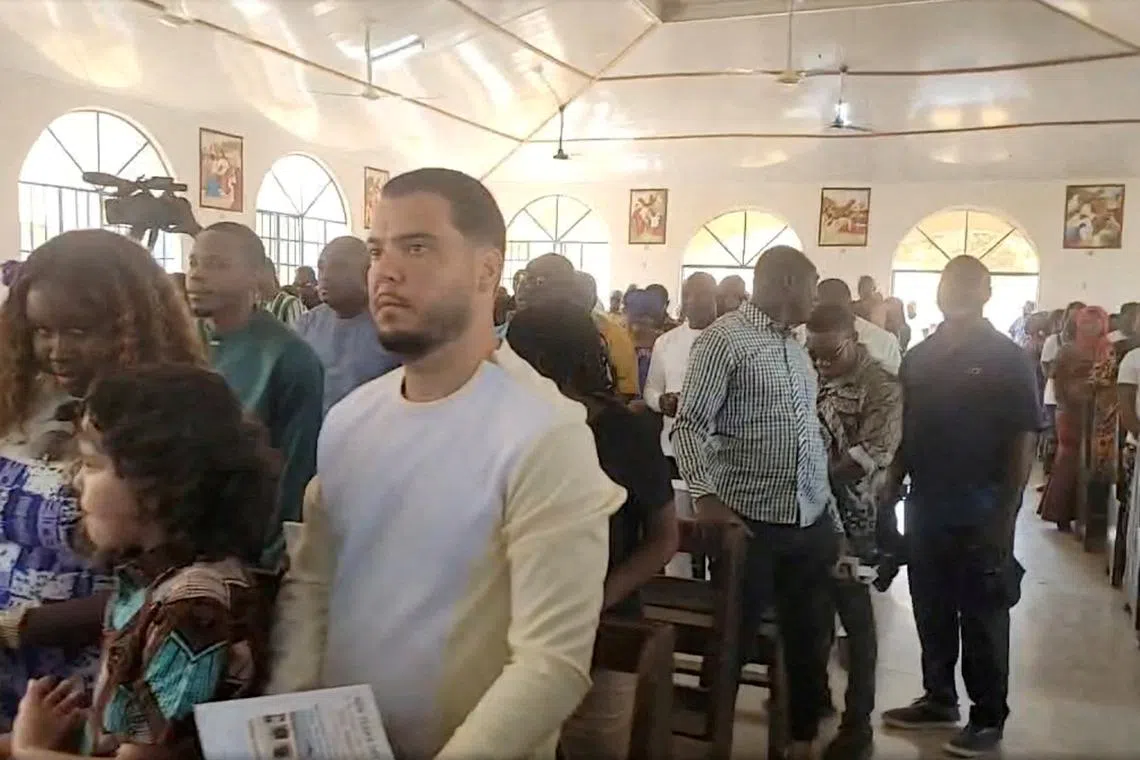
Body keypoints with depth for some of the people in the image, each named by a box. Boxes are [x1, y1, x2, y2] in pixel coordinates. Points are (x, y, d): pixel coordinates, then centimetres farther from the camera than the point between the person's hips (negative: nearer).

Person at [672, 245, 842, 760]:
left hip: (812, 523, 7)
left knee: (810, 641, 16)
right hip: (751, 523, -7)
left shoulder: (796, 347, 15)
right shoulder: (724, 338, -8)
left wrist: (831, 511, 14)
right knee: (734, 639, 6)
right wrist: (705, 496, -25)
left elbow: (809, 434, 17)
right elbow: (689, 425, -14)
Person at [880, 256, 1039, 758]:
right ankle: (939, 698, 30)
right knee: (931, 611, 14)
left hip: (980, 512, -5)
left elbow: (1023, 441, -9)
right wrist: (892, 486, 3)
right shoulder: (919, 357, 8)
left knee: (982, 618, 6)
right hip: (925, 507, 5)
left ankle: (989, 718, 19)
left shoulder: (1007, 359, -6)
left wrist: (1005, 515, -14)